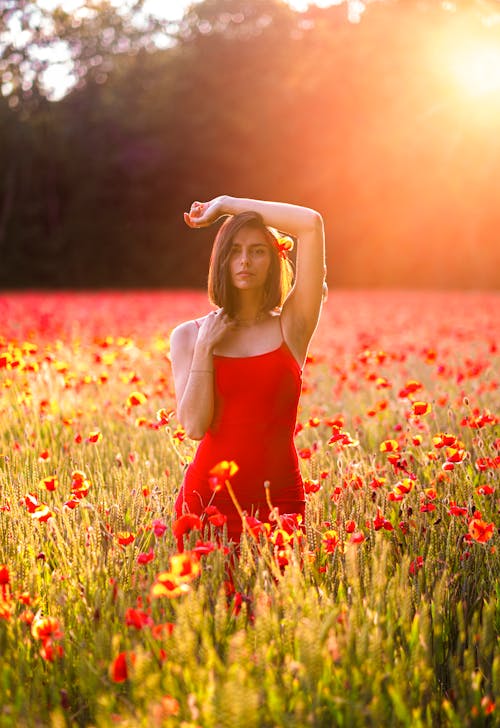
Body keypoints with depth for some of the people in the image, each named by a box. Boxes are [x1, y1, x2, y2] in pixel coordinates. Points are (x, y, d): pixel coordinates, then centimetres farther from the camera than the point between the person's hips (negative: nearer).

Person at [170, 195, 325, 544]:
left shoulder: (291, 325, 1)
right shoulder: (190, 335, 4)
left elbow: (312, 223, -8)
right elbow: (194, 426, -7)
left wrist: (226, 204, -1)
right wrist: (204, 346, -9)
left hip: (278, 497, -1)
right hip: (209, 494, 1)